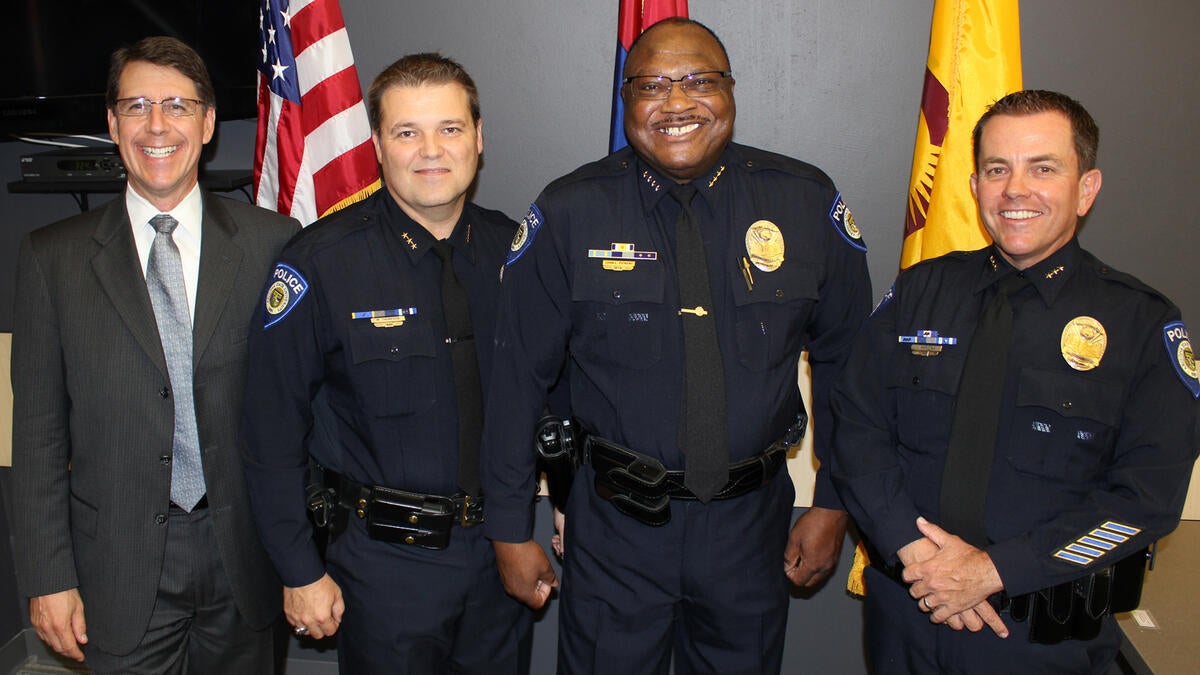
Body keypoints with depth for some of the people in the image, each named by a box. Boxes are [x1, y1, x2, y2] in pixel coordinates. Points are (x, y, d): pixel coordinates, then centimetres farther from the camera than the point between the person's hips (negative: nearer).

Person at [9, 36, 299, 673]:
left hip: (245, 553, 0)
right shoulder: (53, 256, 0)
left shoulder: (273, 240, -2)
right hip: (121, 567, 0)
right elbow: (38, 429, 1)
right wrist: (48, 576, -1)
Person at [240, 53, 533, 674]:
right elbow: (273, 430, -10)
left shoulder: (511, 249, -1)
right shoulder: (320, 262, -13)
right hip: (385, 562, -3)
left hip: (503, 551, 4)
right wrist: (299, 571, -8)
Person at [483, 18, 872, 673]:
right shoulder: (568, 214, -9)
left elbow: (843, 360, 5)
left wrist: (833, 502, 6)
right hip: (615, 525, -1)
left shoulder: (808, 203, -5)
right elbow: (517, 377, -4)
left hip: (752, 521, 2)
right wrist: (510, 529, -1)